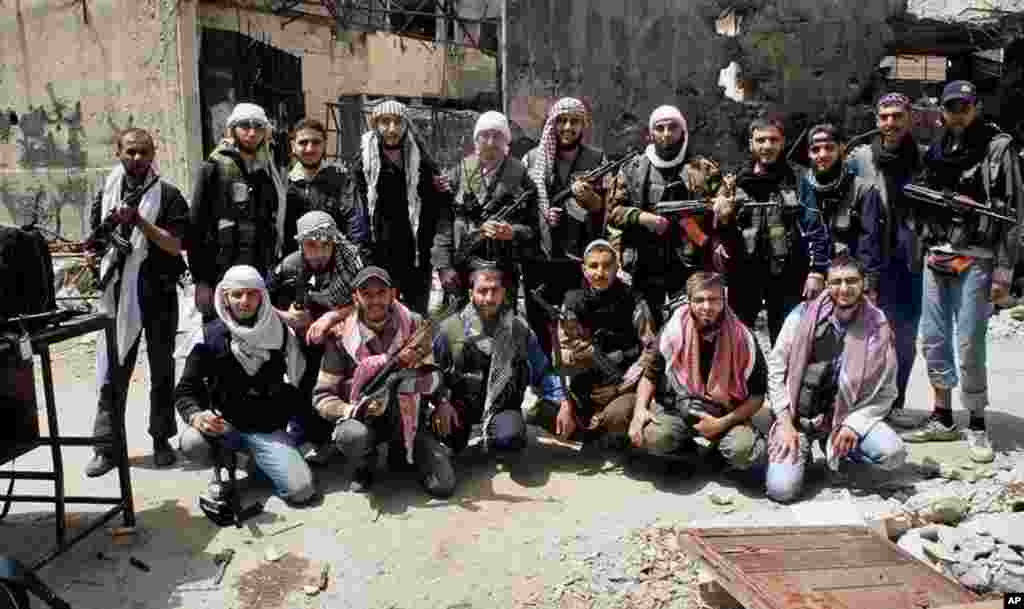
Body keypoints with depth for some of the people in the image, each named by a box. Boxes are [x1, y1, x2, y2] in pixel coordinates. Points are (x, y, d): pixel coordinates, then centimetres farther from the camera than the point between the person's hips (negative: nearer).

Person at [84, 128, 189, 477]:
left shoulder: (168, 195, 0)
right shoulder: (107, 194, 10)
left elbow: (175, 245, -9)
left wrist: (137, 220, -18)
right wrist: (93, 254, -7)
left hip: (159, 293, -2)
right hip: (118, 293, 2)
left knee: (161, 369, 8)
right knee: (113, 370, 3)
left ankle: (161, 439, 18)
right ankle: (106, 446, 10)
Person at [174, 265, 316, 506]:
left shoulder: (281, 333, -2)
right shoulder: (211, 335, -5)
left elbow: (298, 382, 8)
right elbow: (185, 390, -5)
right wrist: (196, 415, -25)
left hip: (268, 430, 1)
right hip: (224, 424, 0)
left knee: (302, 491, -17)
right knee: (191, 443, -34)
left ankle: (259, 461, 16)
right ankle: (222, 467, 4)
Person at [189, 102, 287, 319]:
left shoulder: (269, 172, 15)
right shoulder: (214, 168, 0)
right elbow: (196, 225, -4)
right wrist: (200, 279, -9)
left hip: (261, 276, 4)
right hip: (222, 275, -4)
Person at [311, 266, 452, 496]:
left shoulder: (414, 325, -6)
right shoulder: (342, 337, -9)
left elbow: (433, 381, -8)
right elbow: (322, 397, -6)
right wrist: (354, 410, -25)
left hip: (406, 419, 0)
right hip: (361, 417, 0)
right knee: (352, 436, -35)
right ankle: (364, 467, 0)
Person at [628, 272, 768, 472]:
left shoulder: (742, 339, -10)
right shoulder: (673, 331, -8)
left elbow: (757, 395, -4)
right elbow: (651, 375, 3)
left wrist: (722, 423, -15)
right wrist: (640, 409, -14)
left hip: (725, 414, -1)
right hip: (676, 408, 1)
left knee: (747, 453, -29)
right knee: (652, 438, -29)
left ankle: (719, 449, 8)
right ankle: (686, 448, 6)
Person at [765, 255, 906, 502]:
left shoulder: (877, 327, -6)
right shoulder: (803, 315, -8)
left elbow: (885, 392, -2)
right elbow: (776, 369, -3)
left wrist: (853, 424, -16)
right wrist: (785, 422, -10)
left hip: (845, 418, 2)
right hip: (797, 416, -1)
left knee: (893, 454, -23)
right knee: (782, 489, -18)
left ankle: (839, 450, 9)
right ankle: (801, 451, 17)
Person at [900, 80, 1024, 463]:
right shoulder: (936, 153, 14)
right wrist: (921, 251, 10)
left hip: (975, 259, -5)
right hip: (936, 257, 6)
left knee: (969, 345, -4)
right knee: (933, 339, 8)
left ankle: (977, 425, 11)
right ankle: (942, 419, 21)